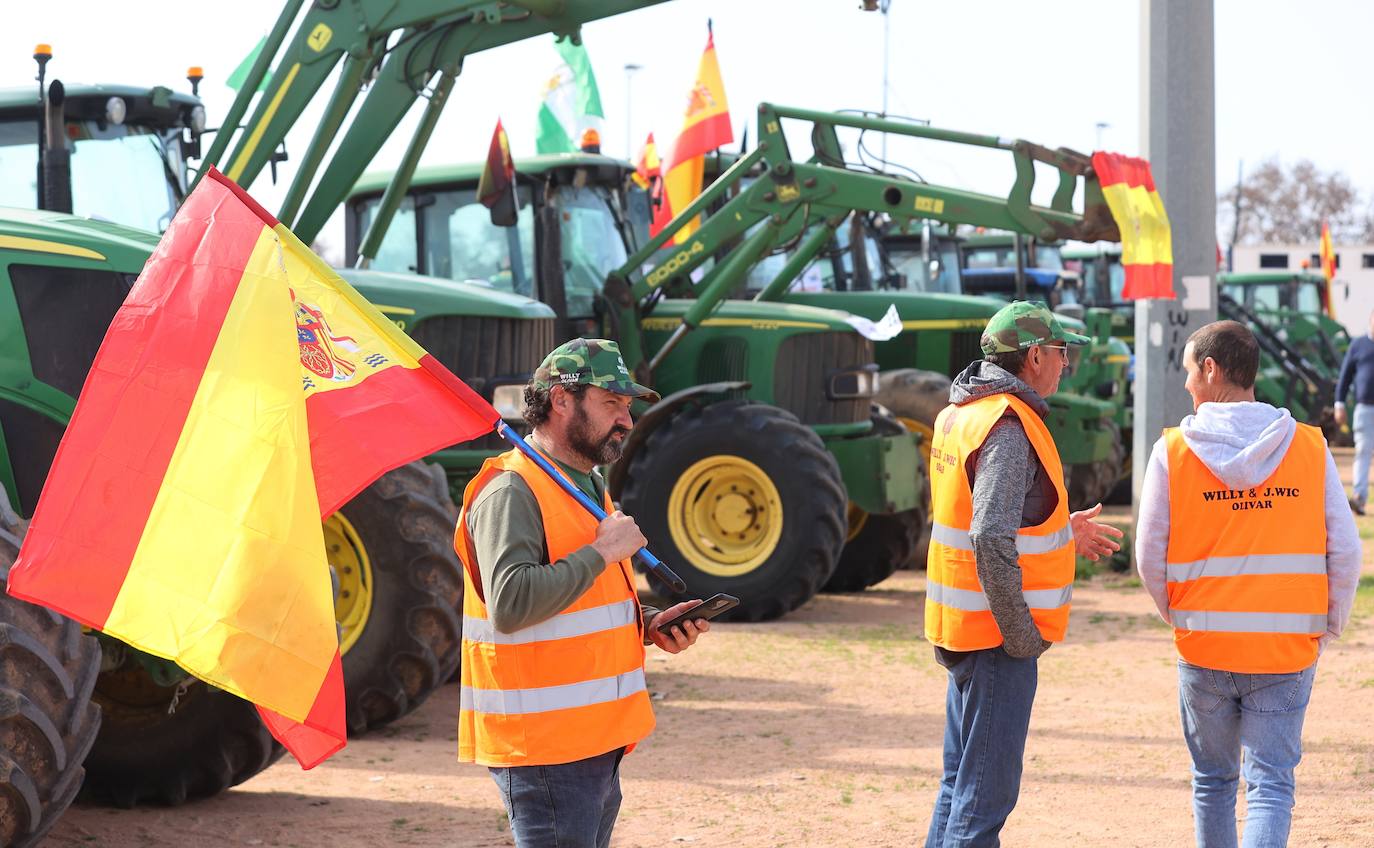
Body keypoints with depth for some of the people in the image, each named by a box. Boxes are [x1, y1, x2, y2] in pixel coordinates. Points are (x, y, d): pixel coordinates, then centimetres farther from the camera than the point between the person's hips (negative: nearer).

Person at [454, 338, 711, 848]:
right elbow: (509, 604, -28)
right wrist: (601, 552, -20)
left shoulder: (586, 486, 19)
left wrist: (648, 624, 11)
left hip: (598, 741, 10)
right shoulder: (511, 492, -14)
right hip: (545, 747, -10)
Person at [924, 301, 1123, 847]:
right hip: (996, 634, -10)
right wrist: (1022, 634, -20)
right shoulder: (1008, 426, -19)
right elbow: (992, 541, -27)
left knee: (961, 780, 18)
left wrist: (1060, 530, 23)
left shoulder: (960, 413, 11)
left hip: (959, 627, 10)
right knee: (986, 791, -4)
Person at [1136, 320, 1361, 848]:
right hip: (1288, 650, 0)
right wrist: (1327, 627, 10)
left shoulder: (1173, 452, -6)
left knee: (1213, 783, 18)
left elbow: (1149, 557, -4)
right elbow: (1345, 552, -4)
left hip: (1203, 648, 0)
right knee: (1271, 784, 3)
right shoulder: (1310, 448, -3)